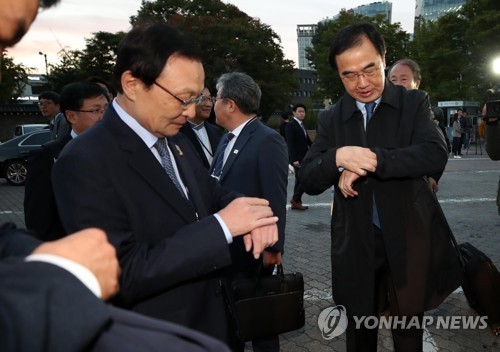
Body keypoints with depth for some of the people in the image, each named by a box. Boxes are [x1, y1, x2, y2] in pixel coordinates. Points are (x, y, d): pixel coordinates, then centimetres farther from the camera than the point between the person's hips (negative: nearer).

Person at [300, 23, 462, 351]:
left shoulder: (414, 103, -2)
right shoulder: (331, 119, 3)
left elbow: (436, 154, -19)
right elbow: (308, 180, -4)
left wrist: (371, 160, -25)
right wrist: (337, 157, -24)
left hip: (410, 242, -1)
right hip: (356, 247, 2)